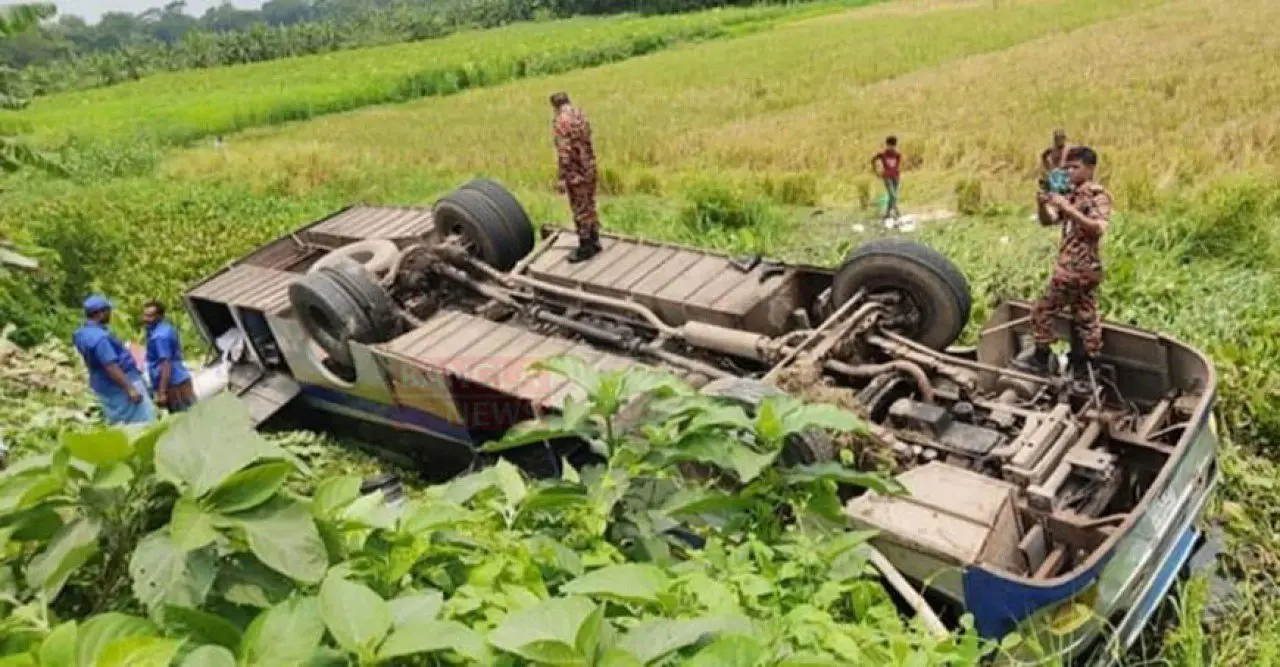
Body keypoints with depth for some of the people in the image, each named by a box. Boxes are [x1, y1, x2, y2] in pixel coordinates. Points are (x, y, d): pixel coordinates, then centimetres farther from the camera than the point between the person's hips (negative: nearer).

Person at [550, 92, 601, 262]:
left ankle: (585, 248, 7)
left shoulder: (562, 120, -18)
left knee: (580, 210, 0)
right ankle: (594, 242, 26)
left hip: (576, 173, -8)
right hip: (589, 168, 8)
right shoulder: (580, 114, 8)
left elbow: (564, 151, -23)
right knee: (590, 206, 17)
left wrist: (562, 178, -21)